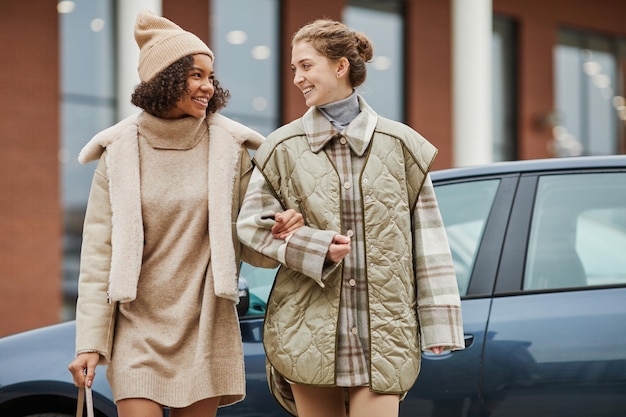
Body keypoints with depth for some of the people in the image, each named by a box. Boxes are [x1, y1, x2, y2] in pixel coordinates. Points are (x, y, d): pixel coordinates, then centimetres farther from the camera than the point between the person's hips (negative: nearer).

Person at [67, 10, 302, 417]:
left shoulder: (228, 148, 3)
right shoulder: (120, 153, 1)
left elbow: (245, 243, 7)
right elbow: (98, 255, 1)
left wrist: (278, 234, -16)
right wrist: (90, 341, -5)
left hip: (206, 331, 1)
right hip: (139, 331, -1)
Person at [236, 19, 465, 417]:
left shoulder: (400, 145, 4)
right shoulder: (283, 148, 5)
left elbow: (427, 239, 5)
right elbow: (251, 223, 5)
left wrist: (438, 323, 1)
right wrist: (315, 246, -11)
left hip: (382, 330, -1)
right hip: (309, 329, 1)